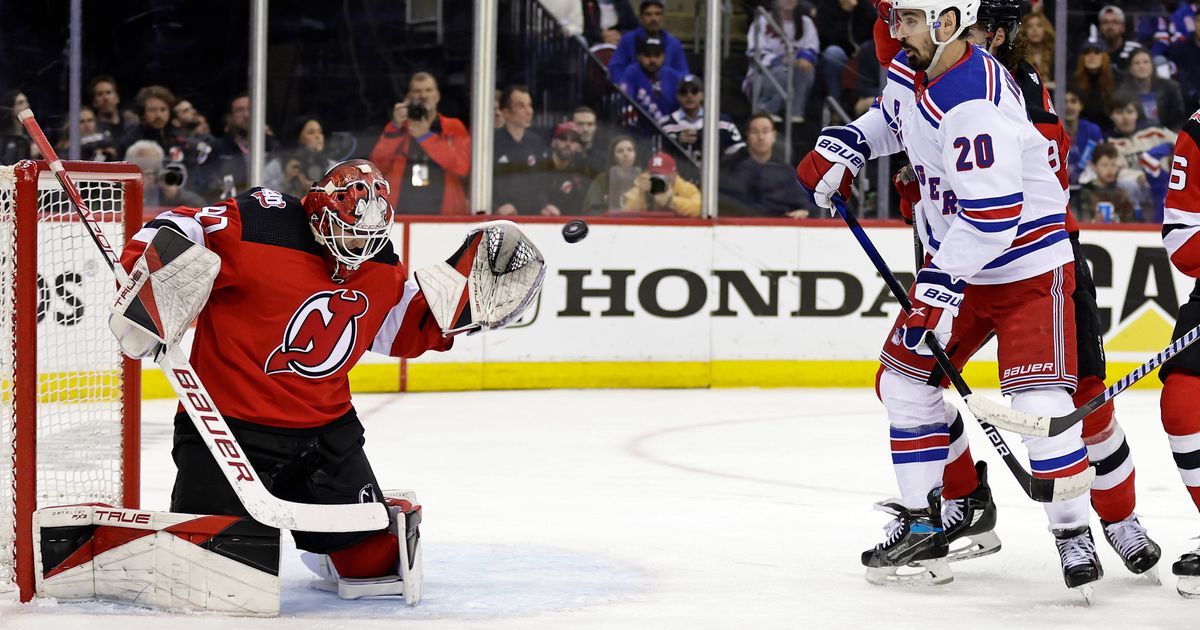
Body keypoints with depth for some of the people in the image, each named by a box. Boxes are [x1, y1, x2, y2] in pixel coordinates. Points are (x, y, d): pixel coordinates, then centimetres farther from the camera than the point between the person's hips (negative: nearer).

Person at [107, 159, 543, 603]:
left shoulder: (382, 271, 5)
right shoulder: (257, 227, -17)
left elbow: (412, 327, 20)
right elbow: (172, 235, -17)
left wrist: (469, 283, 8)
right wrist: (147, 287, -34)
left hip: (324, 428, 5)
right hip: (228, 421, -5)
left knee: (373, 560, 6)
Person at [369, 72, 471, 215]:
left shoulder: (454, 128, 10)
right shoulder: (395, 128, 15)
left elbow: (462, 167, -8)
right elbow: (378, 165, 0)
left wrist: (425, 137, -13)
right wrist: (396, 127, -9)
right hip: (400, 214, 1)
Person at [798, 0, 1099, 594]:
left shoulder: (975, 104, -30)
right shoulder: (911, 70, -1)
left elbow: (992, 214, -34)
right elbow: (891, 117, 24)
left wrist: (944, 279, -32)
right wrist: (842, 147, 7)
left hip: (1027, 265, -9)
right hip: (954, 262, 9)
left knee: (1040, 400, -18)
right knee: (904, 378, 8)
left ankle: (1073, 534, -5)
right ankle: (922, 522, 17)